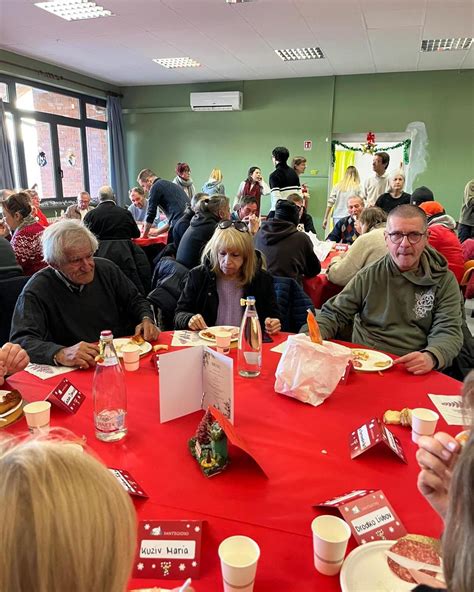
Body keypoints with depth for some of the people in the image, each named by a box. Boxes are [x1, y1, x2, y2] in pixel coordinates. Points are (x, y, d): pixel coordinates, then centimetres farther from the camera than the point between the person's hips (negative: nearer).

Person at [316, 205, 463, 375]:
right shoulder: (369, 276, 7)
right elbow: (335, 314, 9)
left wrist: (431, 357, -25)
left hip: (412, 372, 1)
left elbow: (449, 332, -2)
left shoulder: (444, 281, 6)